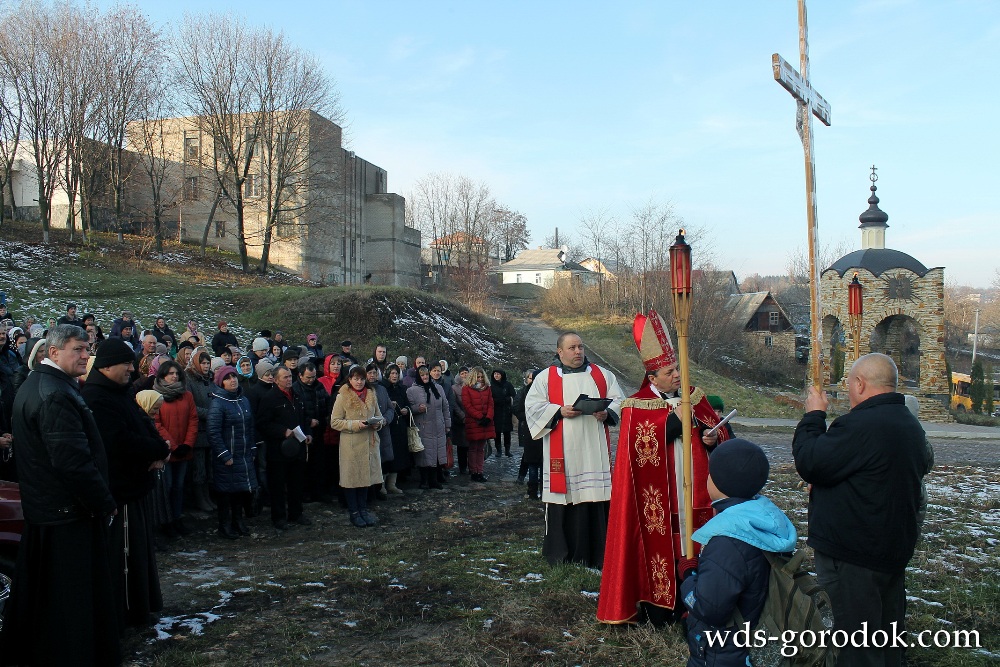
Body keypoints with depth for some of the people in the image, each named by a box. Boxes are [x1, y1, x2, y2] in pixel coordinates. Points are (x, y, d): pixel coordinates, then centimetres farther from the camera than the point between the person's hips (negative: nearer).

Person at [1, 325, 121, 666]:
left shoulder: (32, 385, 12)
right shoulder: (56, 395, -23)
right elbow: (73, 461, -27)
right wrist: (105, 503, -16)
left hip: (40, 508, 11)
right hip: (67, 512, -11)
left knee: (38, 593, 22)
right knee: (72, 598, -1)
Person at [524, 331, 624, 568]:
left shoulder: (602, 375, 15)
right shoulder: (546, 377, 7)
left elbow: (618, 400, 12)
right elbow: (532, 405, 0)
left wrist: (607, 413, -9)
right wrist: (560, 411, -13)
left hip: (594, 450, 2)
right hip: (562, 450, -2)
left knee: (596, 499, -1)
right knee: (563, 495, -3)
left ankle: (597, 553, 9)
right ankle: (559, 553, 9)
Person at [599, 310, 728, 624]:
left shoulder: (694, 397, 10)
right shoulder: (637, 406, -5)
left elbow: (717, 431, 14)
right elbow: (641, 447, -17)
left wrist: (712, 438, -9)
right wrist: (674, 419, -19)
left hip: (692, 489, 5)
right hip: (656, 494, -4)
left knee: (690, 544, 8)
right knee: (659, 546, -1)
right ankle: (656, 607, 10)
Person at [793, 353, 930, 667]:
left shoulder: (860, 425, -25)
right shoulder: (911, 425, 9)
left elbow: (810, 463, -22)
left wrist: (813, 416, -8)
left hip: (854, 556, -10)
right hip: (896, 548, 10)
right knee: (888, 638, 22)